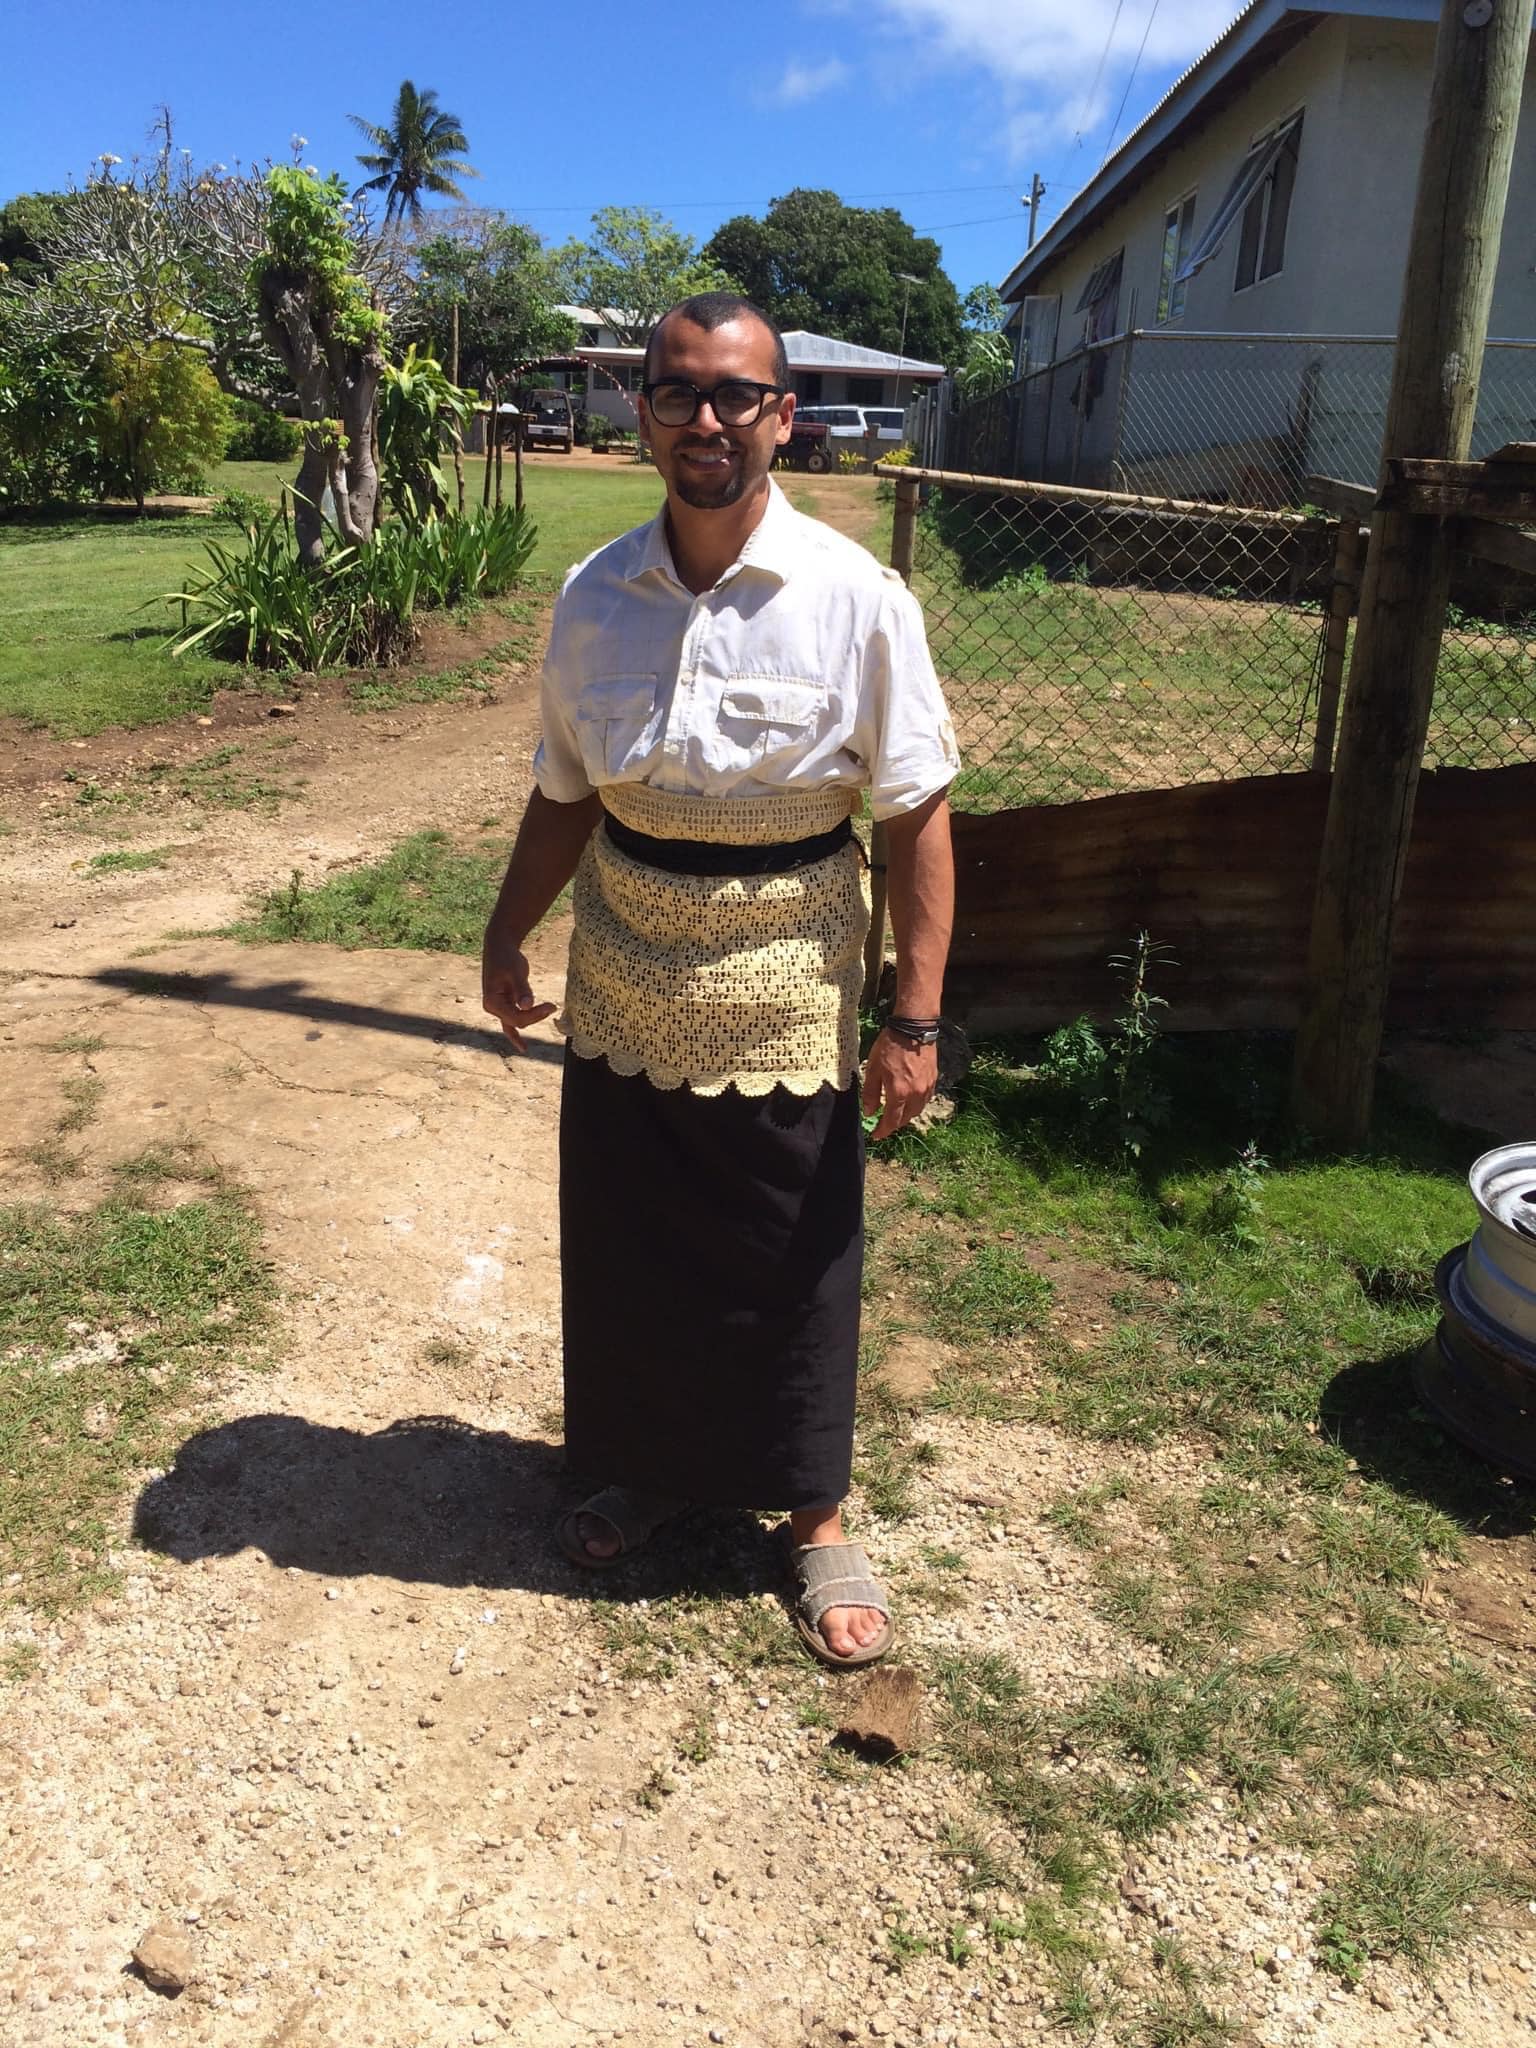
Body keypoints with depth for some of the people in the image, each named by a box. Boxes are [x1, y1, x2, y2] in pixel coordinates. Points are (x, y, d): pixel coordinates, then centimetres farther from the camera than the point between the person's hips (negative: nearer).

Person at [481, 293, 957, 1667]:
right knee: (625, 1245, 16)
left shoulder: (854, 598, -13)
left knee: (793, 1265, 10)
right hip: (624, 985, 4)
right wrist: (508, 936, 8)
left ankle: (815, 1517, 33)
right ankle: (649, 1466, 43)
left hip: (782, 997, -3)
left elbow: (917, 816, -11)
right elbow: (564, 795, 9)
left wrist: (915, 1019, -14)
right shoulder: (596, 598, -2)